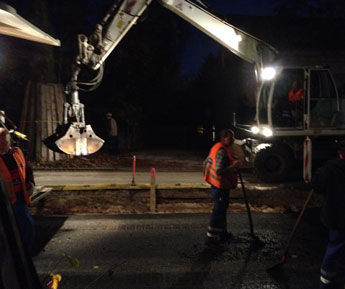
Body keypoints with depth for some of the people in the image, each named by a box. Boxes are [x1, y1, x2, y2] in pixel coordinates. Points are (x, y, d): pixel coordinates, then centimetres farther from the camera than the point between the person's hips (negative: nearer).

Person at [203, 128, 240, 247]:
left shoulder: (216, 148, 9)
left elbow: (206, 163, 18)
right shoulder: (222, 151, -22)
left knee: (221, 211, 22)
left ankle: (223, 234, 37)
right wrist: (233, 166, -22)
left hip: (216, 185, 10)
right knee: (218, 212, 0)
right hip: (221, 188, -10)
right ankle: (210, 238, 9)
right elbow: (219, 171, -31)